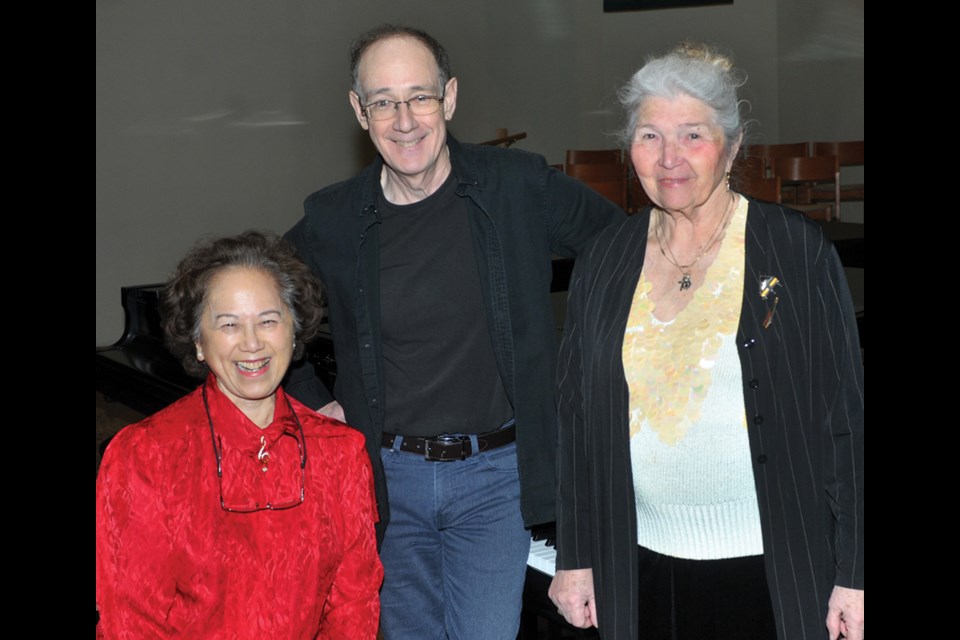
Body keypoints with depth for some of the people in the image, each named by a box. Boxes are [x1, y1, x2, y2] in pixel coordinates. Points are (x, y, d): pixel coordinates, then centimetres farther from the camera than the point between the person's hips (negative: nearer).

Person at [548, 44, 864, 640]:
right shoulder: (604, 259, 4)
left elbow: (847, 418, -6)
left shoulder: (799, 249, -6)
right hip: (642, 569, 3)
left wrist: (854, 575, -8)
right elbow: (577, 417, 8)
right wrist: (575, 558, 8)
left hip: (771, 570, -3)